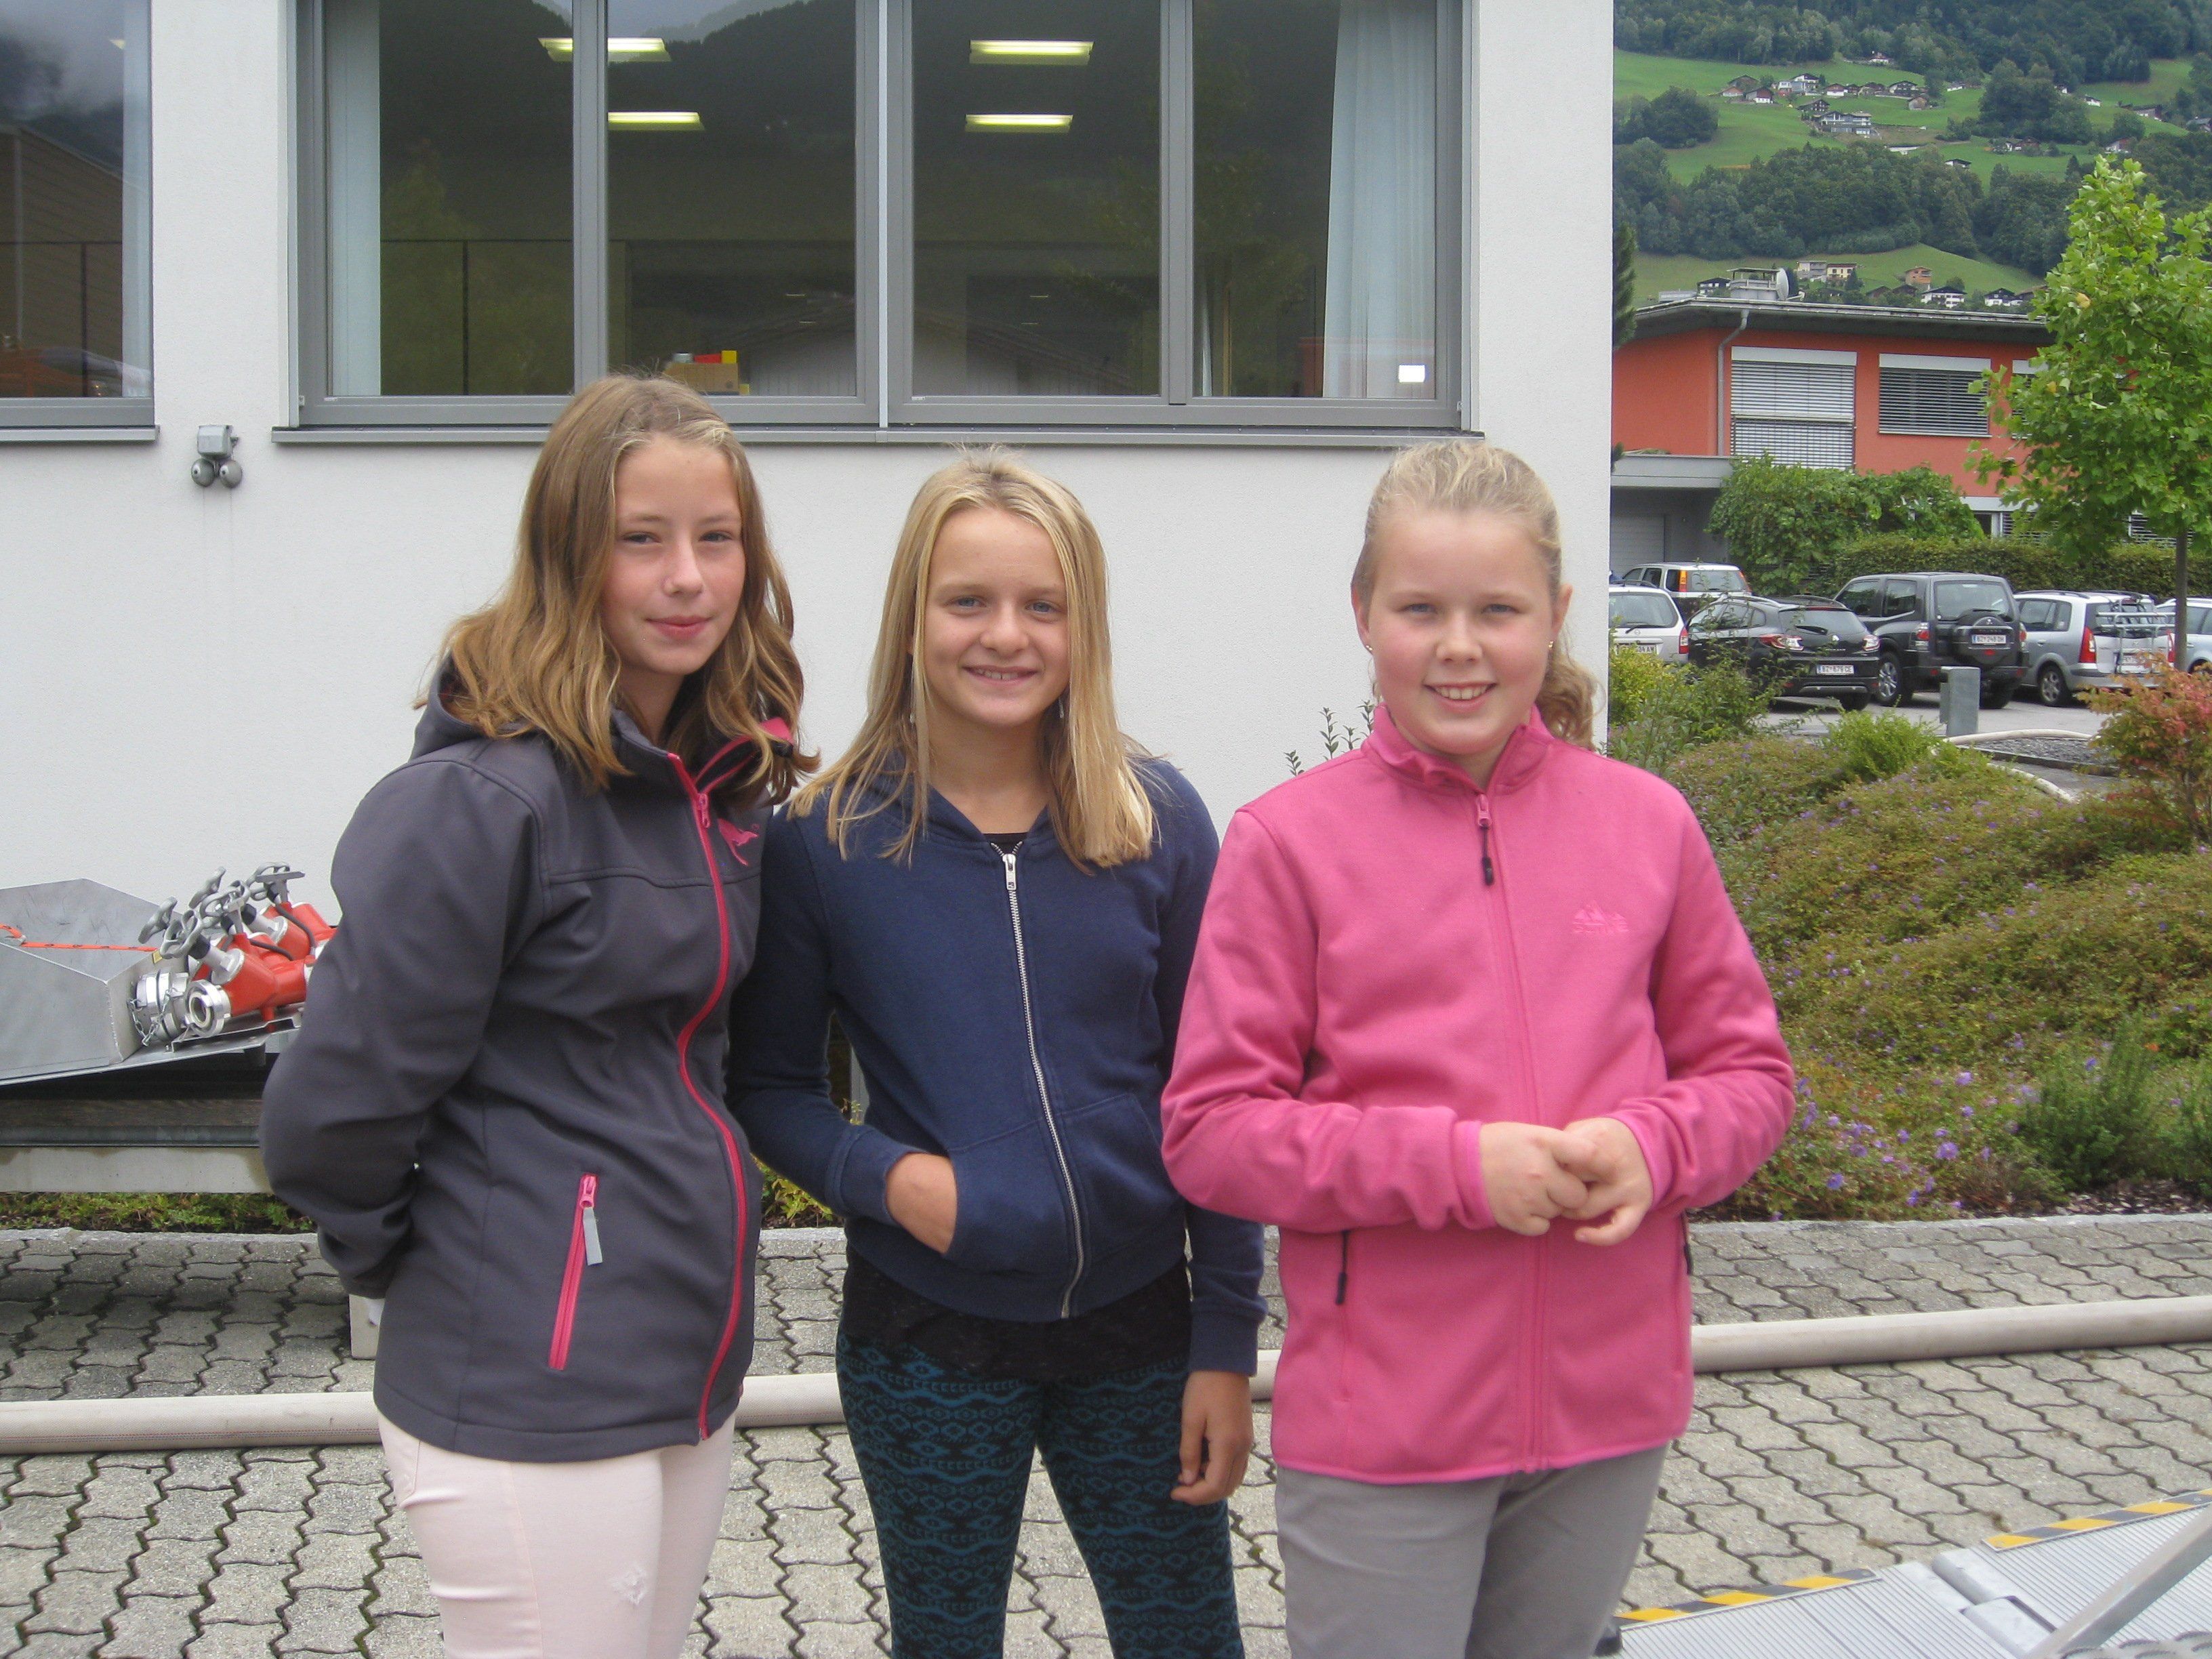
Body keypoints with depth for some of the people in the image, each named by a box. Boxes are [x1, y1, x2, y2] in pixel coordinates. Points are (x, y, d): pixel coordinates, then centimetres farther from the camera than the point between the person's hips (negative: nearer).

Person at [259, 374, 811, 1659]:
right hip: (532, 1393, -8)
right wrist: (394, 1254, -1)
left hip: (694, 1362, 8)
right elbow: (339, 1099, -16)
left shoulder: (729, 779, 7)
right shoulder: (486, 795, -19)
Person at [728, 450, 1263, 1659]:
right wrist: (882, 1175, -17)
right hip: (927, 1341, -1)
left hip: (1136, 1328, 1)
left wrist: (1226, 1342, -1)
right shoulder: (827, 839, -6)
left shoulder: (1159, 820, -3)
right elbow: (769, 1083, 2)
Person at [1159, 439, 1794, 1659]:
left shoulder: (1648, 823, 1)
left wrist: (1653, 1147, -13)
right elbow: (1209, 1132, -9)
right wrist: (1452, 1165, -20)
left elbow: (1748, 1075, 9)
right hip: (1379, 1426, -3)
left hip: (1607, 1415, 3)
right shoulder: (1288, 842, -8)